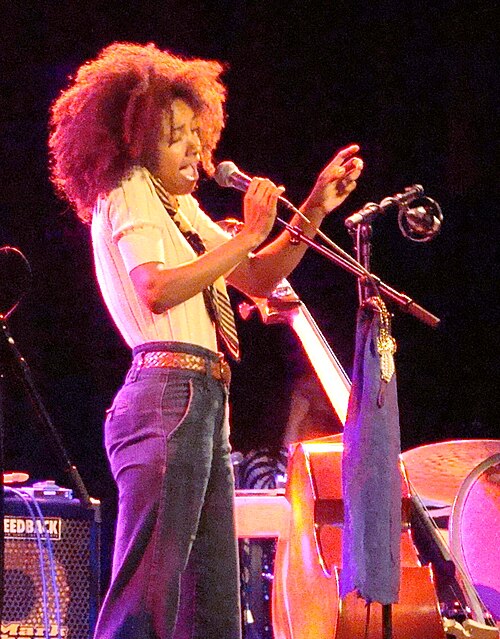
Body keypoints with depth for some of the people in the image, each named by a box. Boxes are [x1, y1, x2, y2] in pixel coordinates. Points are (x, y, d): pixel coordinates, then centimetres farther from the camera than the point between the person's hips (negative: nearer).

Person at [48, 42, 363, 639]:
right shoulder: (129, 192, -3)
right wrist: (246, 237, -16)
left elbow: (257, 278, 25)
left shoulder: (181, 209, 24)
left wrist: (315, 207, 16)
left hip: (203, 405, 10)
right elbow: (157, 290, -20)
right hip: (169, 393, -10)